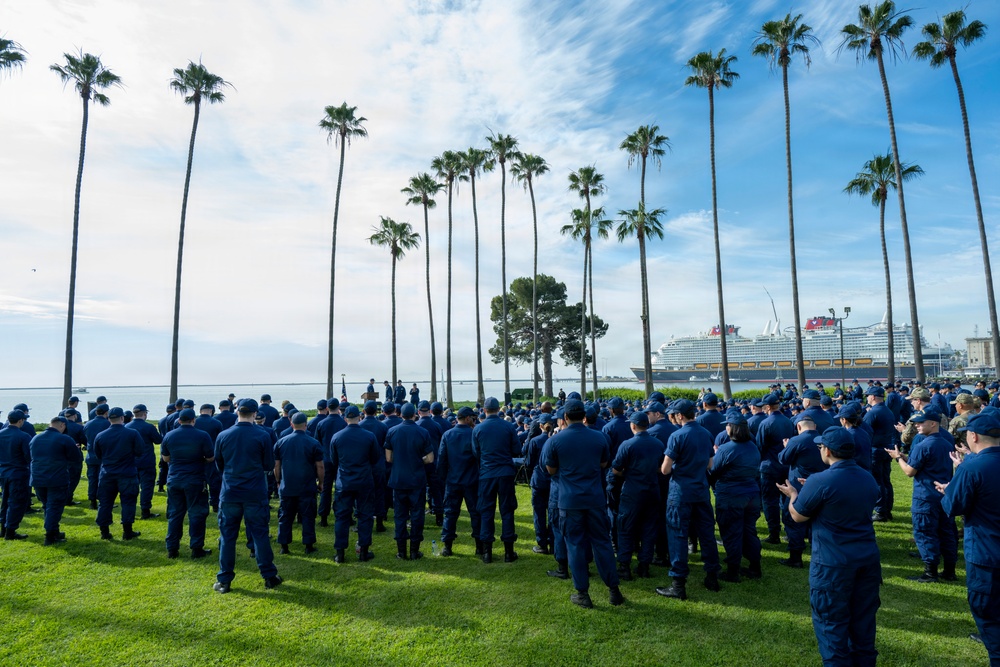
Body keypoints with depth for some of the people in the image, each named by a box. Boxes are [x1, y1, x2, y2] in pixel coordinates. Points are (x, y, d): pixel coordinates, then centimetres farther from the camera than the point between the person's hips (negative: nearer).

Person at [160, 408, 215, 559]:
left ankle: (172, 549, 17)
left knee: (174, 514, 13)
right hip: (195, 481, -4)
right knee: (196, 514, 4)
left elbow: (165, 457, 12)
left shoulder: (169, 436, 1)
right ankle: (196, 549, 7)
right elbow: (211, 458, -7)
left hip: (174, 480, 4)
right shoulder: (202, 436, -12)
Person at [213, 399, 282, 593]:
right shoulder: (262, 436, -10)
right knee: (260, 534, 8)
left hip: (229, 493, 1)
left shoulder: (223, 436, -4)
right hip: (255, 494, -1)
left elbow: (219, 464, 9)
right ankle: (269, 577, 17)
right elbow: (269, 465, -2)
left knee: (227, 536, 12)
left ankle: (224, 580, 18)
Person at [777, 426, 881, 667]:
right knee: (863, 617, 19)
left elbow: (798, 516, -8)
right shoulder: (869, 479, 3)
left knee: (832, 621, 7)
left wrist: (794, 494, 11)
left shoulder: (820, 481, -20)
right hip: (868, 557, 7)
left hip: (833, 562, -7)